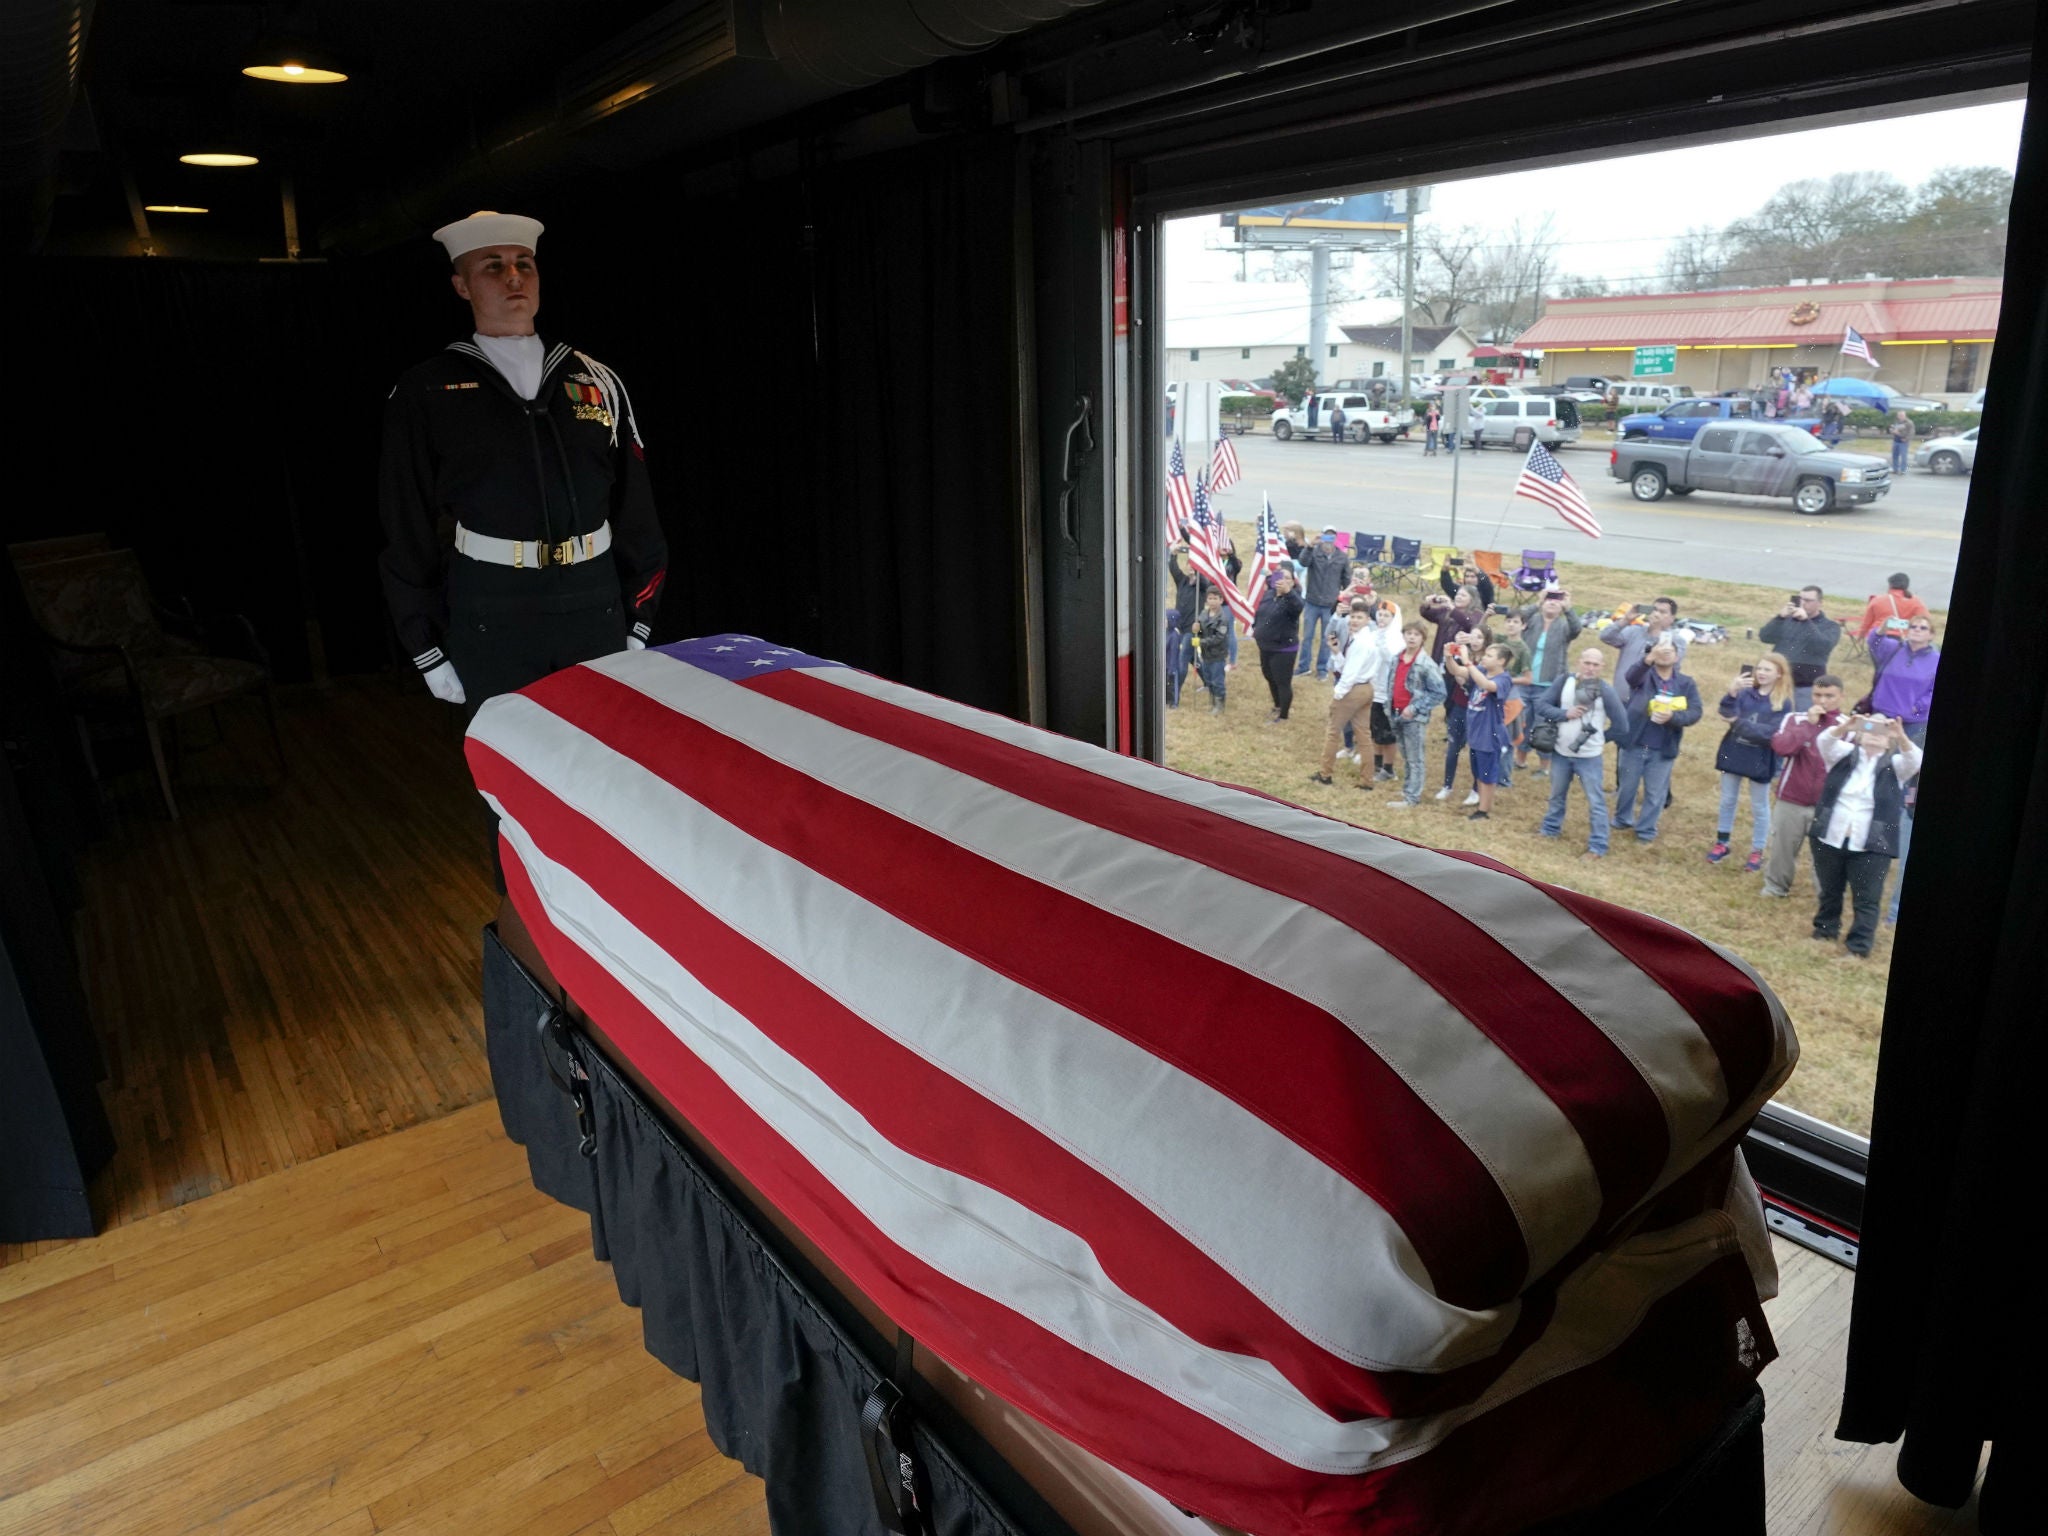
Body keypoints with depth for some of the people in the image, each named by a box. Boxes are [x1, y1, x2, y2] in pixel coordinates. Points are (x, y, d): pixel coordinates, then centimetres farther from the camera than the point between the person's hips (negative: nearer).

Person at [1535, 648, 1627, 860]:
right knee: (1557, 795, 23)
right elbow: (1541, 705, -7)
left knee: (1595, 802, 3)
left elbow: (1621, 724, -8)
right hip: (1561, 752, 4)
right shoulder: (1564, 682, -6)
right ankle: (1550, 828, 43)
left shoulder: (1606, 691, -14)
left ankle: (1598, 847, 11)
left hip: (1590, 757, -3)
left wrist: (1599, 737, -1)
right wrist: (1565, 713, -18)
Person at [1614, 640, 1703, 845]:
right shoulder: (1644, 675, -3)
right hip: (1634, 744, 0)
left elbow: (1696, 713, -7)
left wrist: (1673, 716, -28)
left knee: (1655, 793, 10)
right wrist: (1650, 658, -47)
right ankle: (1623, 820, 38)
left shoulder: (1686, 683, 2)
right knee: (1626, 787, 15)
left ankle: (1646, 830, 26)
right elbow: (1630, 677, -29)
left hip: (1663, 750, 1)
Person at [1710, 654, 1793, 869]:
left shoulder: (1782, 702, -10)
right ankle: (1722, 843, 28)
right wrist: (1732, 692, -38)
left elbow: (1769, 732, -19)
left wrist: (1738, 723, -22)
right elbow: (1727, 713, -20)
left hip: (1760, 760, -3)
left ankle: (1757, 851, 20)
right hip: (1733, 754, 3)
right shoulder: (1744, 692, -4)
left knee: (1759, 807, 10)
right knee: (1728, 801, 15)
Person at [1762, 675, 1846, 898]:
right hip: (1791, 801, 1)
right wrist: (1808, 723, -17)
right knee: (1781, 849, 13)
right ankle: (1775, 889, 30)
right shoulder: (1795, 719, -1)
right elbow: (1780, 746, -19)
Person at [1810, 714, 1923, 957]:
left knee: (1866, 901, -1)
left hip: (1871, 846, -1)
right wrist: (1846, 726, -32)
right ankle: (1824, 933, 32)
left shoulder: (1894, 765, 4)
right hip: (1830, 838, 2)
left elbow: (1915, 759, -17)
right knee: (1829, 893, 16)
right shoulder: (1845, 754, 6)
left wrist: (1900, 735, -35)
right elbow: (1824, 741, -13)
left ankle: (1859, 948, 6)